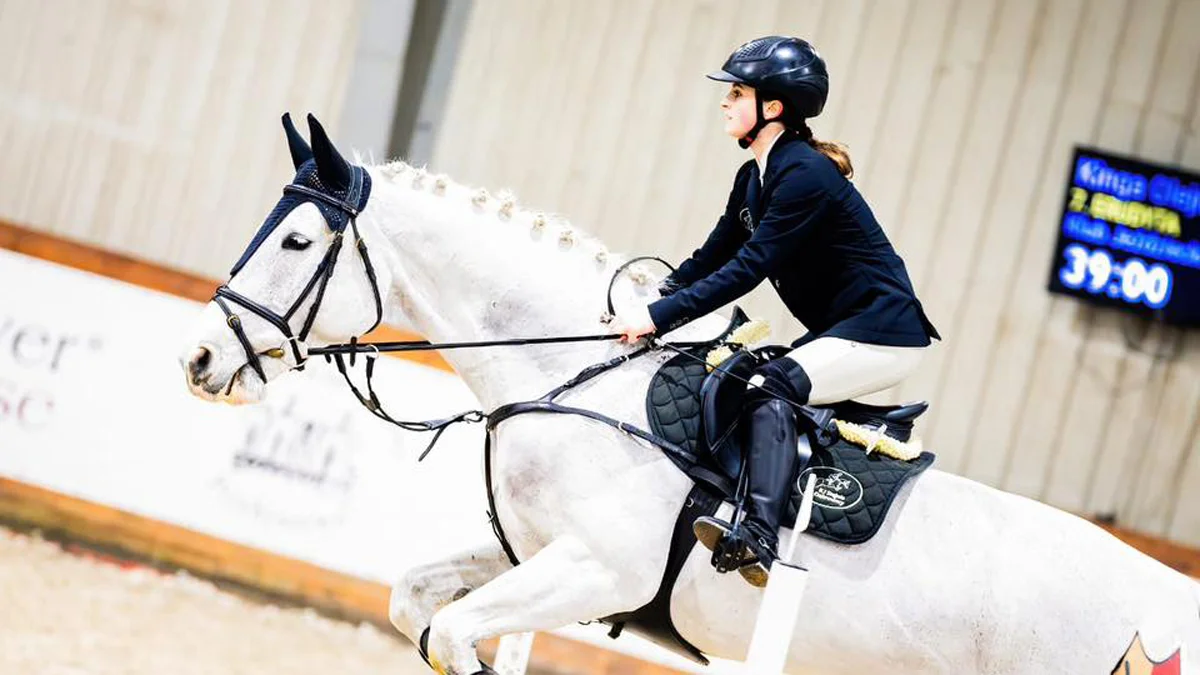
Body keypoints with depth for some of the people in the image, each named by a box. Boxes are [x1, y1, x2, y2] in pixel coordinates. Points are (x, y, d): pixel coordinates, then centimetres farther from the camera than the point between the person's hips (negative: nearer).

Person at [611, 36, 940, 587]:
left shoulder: (804, 175, -20)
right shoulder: (754, 178, 9)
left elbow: (748, 269, -25)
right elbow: (712, 257, 12)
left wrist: (660, 317, -26)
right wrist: (651, 300, -2)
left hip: (883, 334, -11)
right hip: (838, 335, 11)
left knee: (771, 387, -29)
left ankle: (759, 537, -42)